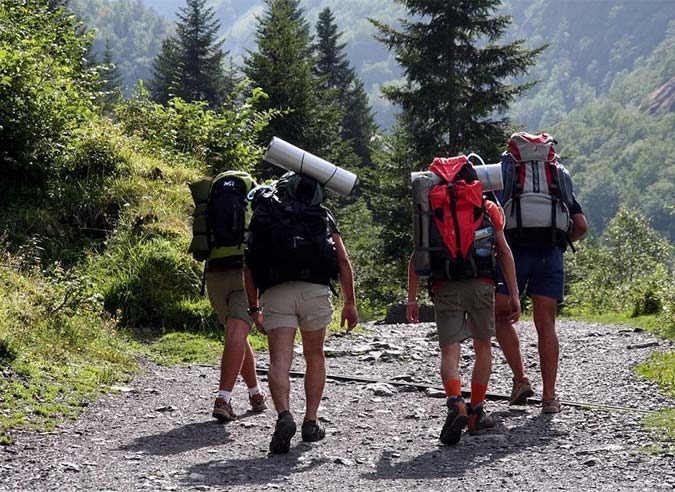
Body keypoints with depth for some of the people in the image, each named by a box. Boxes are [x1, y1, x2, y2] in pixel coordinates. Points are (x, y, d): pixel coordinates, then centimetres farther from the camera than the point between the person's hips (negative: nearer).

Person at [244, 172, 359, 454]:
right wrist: (350, 302, 13)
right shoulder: (322, 215, 20)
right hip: (315, 290, 1)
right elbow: (343, 260, 10)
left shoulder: (263, 216, 20)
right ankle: (311, 422, 15)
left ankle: (284, 415, -29)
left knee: (279, 361, -7)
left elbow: (250, 266, 13)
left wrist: (254, 308, 17)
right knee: (315, 356, 19)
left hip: (275, 292, -1)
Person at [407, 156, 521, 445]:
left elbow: (416, 258, 11)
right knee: (483, 347, 17)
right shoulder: (489, 208, 15)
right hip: (481, 284, 0)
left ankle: (456, 405, -30)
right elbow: (504, 252, 8)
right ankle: (476, 413, 20)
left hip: (444, 288, 0)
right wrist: (514, 294, 8)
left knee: (449, 351, -4)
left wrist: (412, 299, 12)